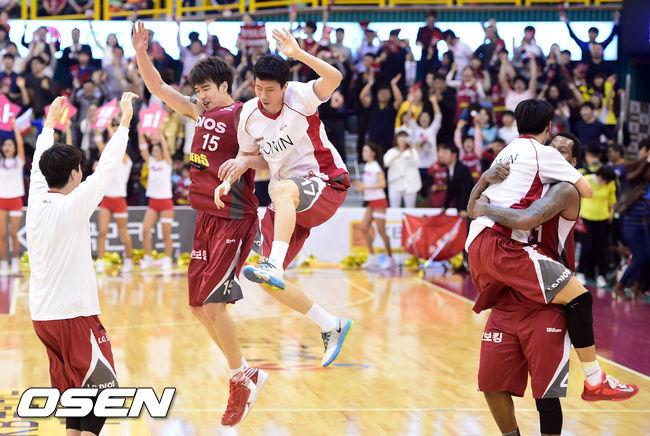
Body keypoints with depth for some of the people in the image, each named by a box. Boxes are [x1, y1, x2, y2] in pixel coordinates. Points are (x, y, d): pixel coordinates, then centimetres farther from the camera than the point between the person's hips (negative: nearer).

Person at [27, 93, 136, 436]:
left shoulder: (36, 202, 3)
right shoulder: (73, 205, -14)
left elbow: (39, 165, 21)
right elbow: (107, 167, -11)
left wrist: (50, 124, 34)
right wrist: (124, 121, -4)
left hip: (42, 315, 8)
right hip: (75, 316, -8)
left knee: (74, 393, 14)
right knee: (103, 391, -3)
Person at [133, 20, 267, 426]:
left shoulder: (242, 116, -10)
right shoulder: (200, 111, 11)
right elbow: (159, 88, 13)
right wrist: (141, 53, 0)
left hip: (236, 220, -8)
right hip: (207, 218, 8)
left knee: (214, 303, -14)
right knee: (199, 306, 8)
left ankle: (241, 379, 2)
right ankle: (248, 373, 20)